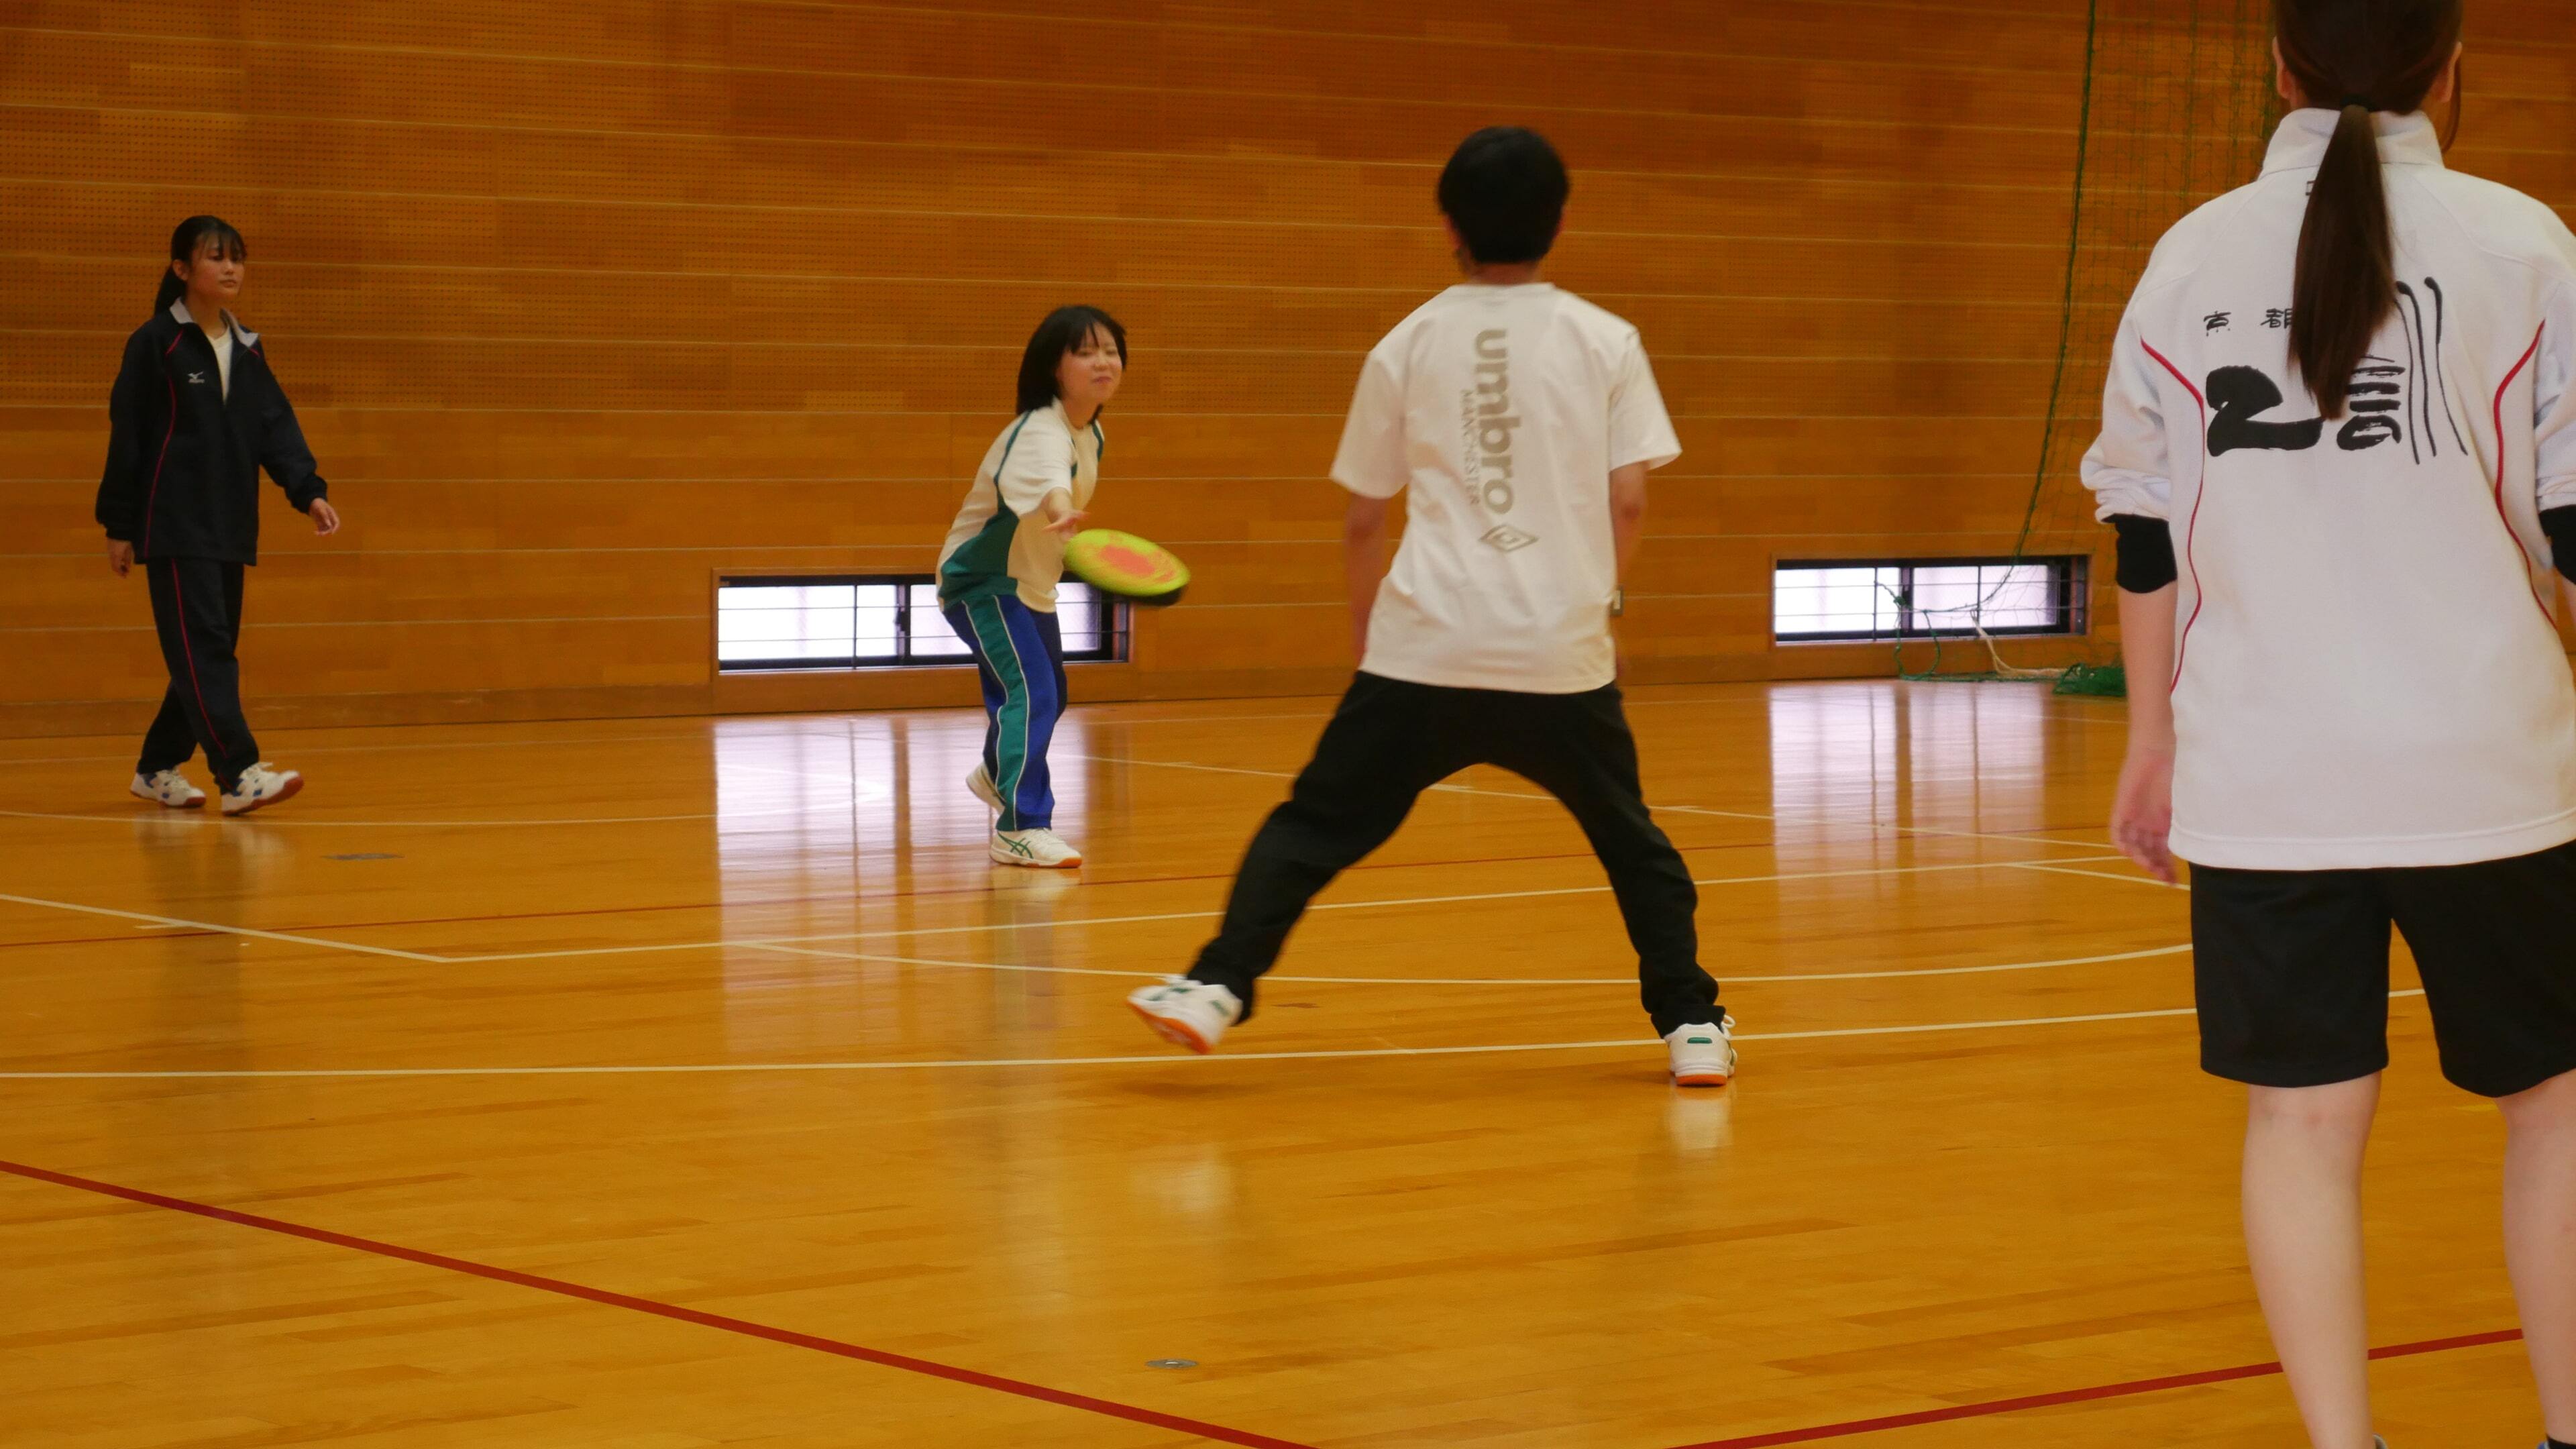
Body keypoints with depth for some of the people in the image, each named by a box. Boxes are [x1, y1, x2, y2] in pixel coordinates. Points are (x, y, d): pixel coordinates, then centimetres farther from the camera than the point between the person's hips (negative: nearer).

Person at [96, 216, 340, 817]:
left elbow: (276, 427, 5)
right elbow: (126, 433, -6)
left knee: (212, 652, 10)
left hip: (230, 529, 7)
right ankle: (239, 774, -22)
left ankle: (158, 768, 23)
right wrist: (118, 525, -7)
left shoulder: (247, 348, 12)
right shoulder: (155, 344, -6)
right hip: (175, 526, -7)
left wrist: (309, 491, -11)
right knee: (203, 650, -14)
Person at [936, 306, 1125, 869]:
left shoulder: (1091, 434, -2)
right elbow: (1049, 482, -56)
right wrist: (1060, 515, -75)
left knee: (1045, 696, 25)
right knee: (1031, 694, -24)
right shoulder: (1041, 433, -32)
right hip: (982, 583, -9)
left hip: (1032, 585, 10)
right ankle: (1021, 828, -23)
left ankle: (995, 775, 53)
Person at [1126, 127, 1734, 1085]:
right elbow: (1627, 501, -1)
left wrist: (1365, 629, 24)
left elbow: (1363, 520, 9)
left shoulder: (1407, 347, 5)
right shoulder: (1605, 341, 3)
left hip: (1425, 647, 0)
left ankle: (1219, 988, -8)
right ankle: (1691, 1025, 14)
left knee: (1314, 824, 7)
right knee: (1631, 842, 19)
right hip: (1563, 652, 0)